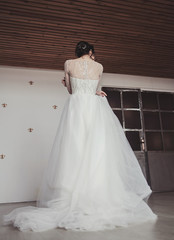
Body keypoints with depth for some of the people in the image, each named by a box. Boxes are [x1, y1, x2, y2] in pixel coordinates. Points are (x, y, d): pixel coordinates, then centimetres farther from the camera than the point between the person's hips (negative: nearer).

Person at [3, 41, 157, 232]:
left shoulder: (69, 63, 10)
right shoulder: (99, 66, 12)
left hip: (75, 107, 0)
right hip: (94, 108, 1)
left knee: (73, 152, -5)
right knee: (96, 153, -3)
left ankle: (71, 201, -8)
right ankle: (97, 200, -5)